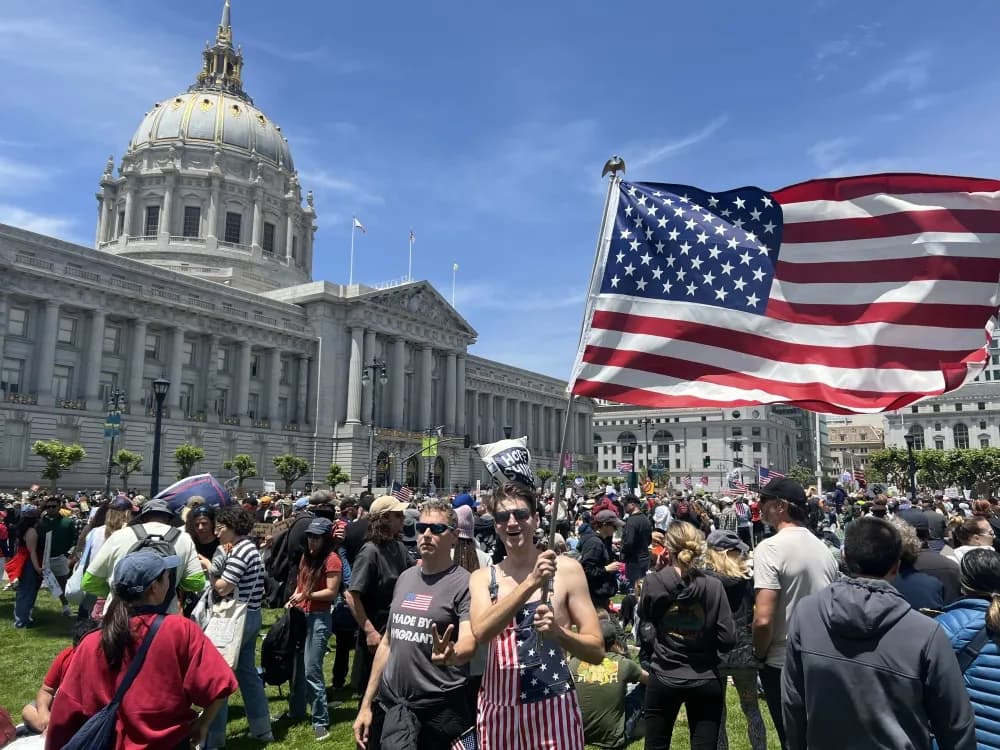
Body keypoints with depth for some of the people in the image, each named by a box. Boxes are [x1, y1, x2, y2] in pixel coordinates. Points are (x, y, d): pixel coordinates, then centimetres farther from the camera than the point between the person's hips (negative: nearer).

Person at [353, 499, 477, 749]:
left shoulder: (464, 583, -11)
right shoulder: (405, 577, 8)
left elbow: (469, 642, -23)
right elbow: (388, 642, 13)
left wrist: (450, 655, -44)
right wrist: (366, 704, 12)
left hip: (440, 709, -5)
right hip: (389, 704, 5)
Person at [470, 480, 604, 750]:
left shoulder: (566, 569, -5)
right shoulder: (482, 578, 2)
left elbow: (597, 651, -3)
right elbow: (481, 632, -17)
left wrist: (558, 632, -21)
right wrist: (531, 582, -26)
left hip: (553, 707, -2)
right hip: (498, 710, 3)